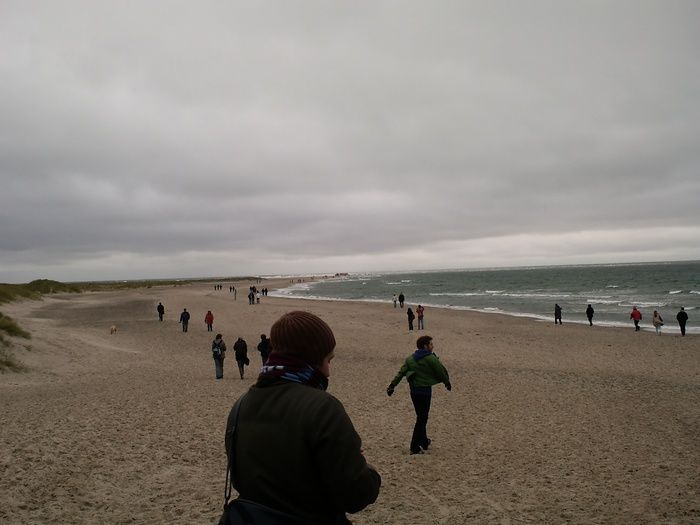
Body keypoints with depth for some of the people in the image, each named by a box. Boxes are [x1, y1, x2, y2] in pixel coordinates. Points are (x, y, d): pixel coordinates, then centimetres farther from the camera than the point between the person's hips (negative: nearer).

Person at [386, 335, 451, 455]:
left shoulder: (410, 358, 6)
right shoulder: (431, 359, -13)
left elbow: (401, 373, 2)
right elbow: (441, 372, -4)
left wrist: (392, 386, 0)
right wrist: (447, 382, 14)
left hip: (413, 391, 7)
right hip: (425, 391, -7)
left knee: (421, 417, 21)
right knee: (422, 419, 1)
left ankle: (424, 442, 35)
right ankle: (414, 447, 1)